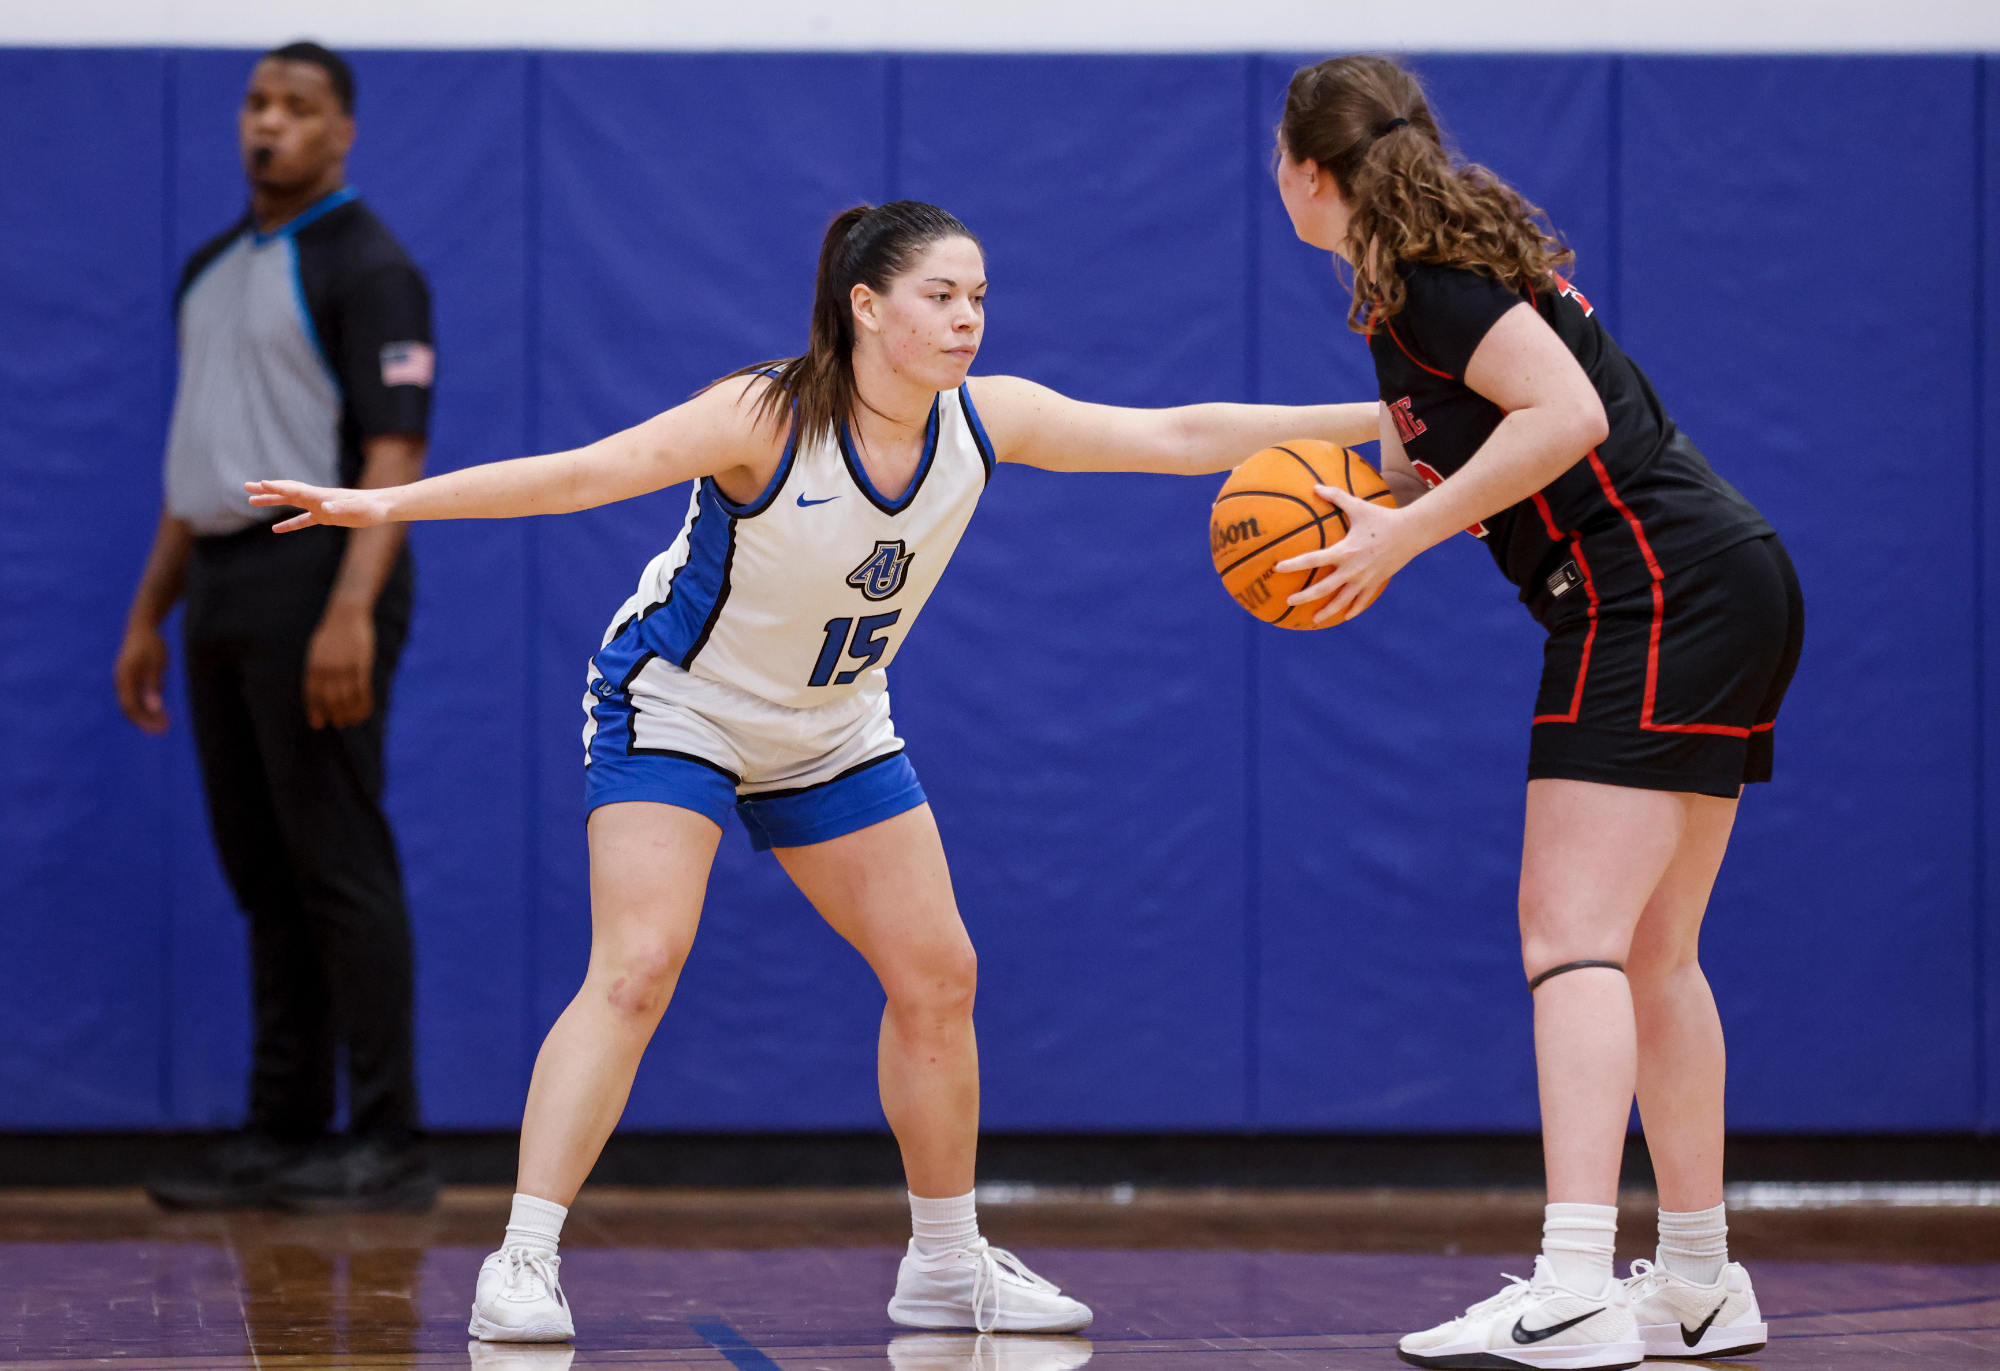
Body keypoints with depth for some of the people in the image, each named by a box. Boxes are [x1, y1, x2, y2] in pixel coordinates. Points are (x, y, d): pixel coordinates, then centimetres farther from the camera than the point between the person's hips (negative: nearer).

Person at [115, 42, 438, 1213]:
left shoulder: (367, 267, -8)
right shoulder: (212, 270, 18)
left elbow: (393, 449, -16)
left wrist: (351, 611, -26)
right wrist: (149, 616, 19)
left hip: (316, 577, -8)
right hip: (221, 587, 8)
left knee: (340, 867, -8)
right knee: (266, 877, 10)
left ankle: (389, 1146, -5)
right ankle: (284, 1136, 14)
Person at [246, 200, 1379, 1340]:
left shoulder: (985, 418, -14)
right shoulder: (768, 416, -29)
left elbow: (1181, 435, -11)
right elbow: (579, 474, -32)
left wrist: (1368, 421, -16)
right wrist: (387, 504, -39)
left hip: (834, 726, 6)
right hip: (677, 704, -6)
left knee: (937, 977, 6)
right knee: (636, 970, -21)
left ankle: (949, 1266, 21)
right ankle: (521, 1266, -18)